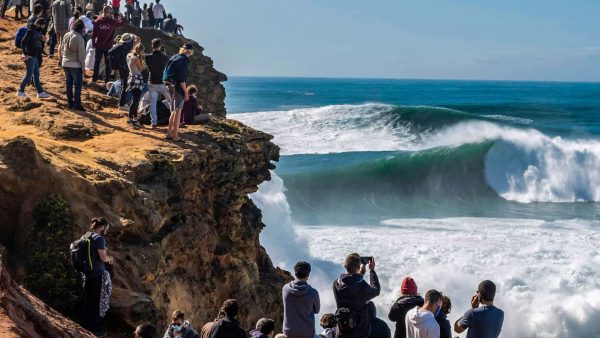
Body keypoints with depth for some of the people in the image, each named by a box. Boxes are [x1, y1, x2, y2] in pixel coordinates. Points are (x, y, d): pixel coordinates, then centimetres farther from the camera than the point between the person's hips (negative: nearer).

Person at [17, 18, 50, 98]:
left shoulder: (37, 31, 11)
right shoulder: (30, 31, -17)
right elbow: (23, 42, -22)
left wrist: (42, 40, 3)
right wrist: (25, 54, -22)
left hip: (35, 56, 9)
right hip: (30, 56, -9)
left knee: (36, 74, 11)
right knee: (29, 74, -3)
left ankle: (40, 92, 16)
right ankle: (20, 91, 7)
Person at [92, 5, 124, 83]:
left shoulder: (97, 21, -8)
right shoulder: (112, 22, -12)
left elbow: (93, 34, -4)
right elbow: (122, 23, 4)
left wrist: (93, 43, 7)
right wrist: (120, 16, 22)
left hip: (99, 45, 1)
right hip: (108, 46, -1)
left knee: (97, 62, 12)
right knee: (108, 63, 8)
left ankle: (95, 78, 14)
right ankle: (107, 79, 9)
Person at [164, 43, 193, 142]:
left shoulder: (174, 57, 11)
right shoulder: (184, 60, -15)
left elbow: (167, 72, 16)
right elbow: (181, 78, -19)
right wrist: (186, 92, -14)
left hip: (170, 86, 8)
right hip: (178, 87, -8)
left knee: (173, 111, 17)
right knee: (178, 111, -2)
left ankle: (169, 133, 21)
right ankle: (175, 135, 0)